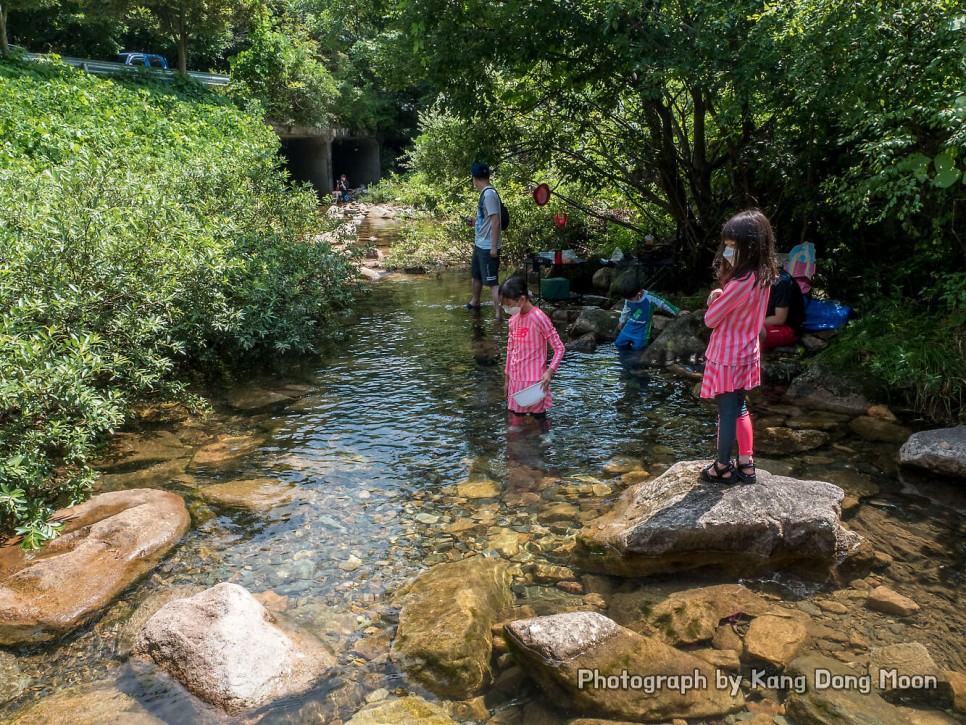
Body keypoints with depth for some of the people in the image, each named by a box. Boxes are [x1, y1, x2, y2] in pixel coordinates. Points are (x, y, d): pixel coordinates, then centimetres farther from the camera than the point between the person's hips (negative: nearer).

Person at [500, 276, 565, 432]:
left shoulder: (539, 318, -14)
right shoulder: (513, 320, 7)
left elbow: (559, 348, -11)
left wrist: (549, 371, -24)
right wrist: (507, 380, 17)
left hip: (535, 381, -7)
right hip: (516, 381, 7)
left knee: (539, 420, 2)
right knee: (513, 421, 8)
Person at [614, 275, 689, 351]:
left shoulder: (650, 298, -23)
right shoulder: (628, 299, -9)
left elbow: (663, 304, -11)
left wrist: (677, 312, -3)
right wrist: (621, 321, 24)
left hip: (642, 329, -4)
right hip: (630, 326, 4)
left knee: (637, 347, -10)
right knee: (619, 343, -1)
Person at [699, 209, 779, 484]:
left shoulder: (741, 284, -29)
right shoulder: (762, 277, -1)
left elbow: (710, 319, -20)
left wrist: (715, 301, -1)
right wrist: (721, 296, -9)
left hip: (727, 358, -8)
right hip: (747, 353, 8)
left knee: (727, 413, 6)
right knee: (739, 409, 20)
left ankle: (723, 468, 21)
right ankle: (746, 465, 29)